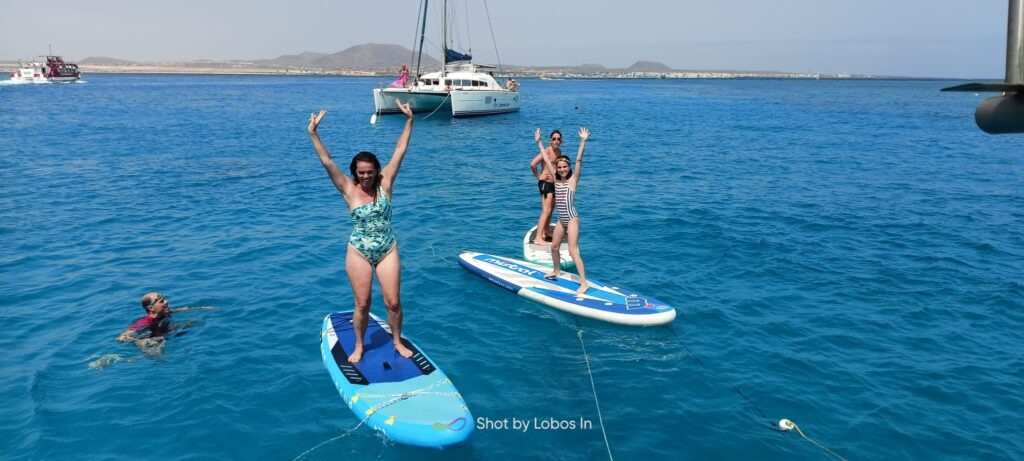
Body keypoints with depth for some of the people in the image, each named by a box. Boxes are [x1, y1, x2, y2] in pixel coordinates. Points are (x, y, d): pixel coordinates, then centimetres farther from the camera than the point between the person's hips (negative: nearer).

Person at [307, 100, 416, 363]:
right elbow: (327, 162, -14)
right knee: (362, 304, 6)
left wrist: (409, 121, -11)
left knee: (393, 302, 3)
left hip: (387, 250, 1)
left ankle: (398, 342, 26)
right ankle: (359, 346, 28)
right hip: (359, 252, -1)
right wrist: (313, 133, -22)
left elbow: (400, 151, -6)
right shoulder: (349, 190, -7)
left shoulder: (385, 183, -3)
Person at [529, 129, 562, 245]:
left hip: (554, 183, 9)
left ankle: (545, 234, 29)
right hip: (545, 183, -9)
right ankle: (538, 238, -15)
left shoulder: (559, 151, 8)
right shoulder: (547, 151, -17)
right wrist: (538, 176, -14)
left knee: (551, 210, 17)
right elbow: (532, 164, -26)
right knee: (546, 211, -14)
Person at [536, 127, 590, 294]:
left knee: (573, 250, -13)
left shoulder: (573, 179, -9)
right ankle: (556, 271, 44)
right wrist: (539, 142, 12)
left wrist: (583, 141, -28)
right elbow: (546, 160, 10)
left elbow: (579, 160, -19)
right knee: (554, 247, 19)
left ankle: (584, 283, -14)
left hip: (572, 219, -7)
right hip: (561, 220, 7)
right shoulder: (556, 179, 5)